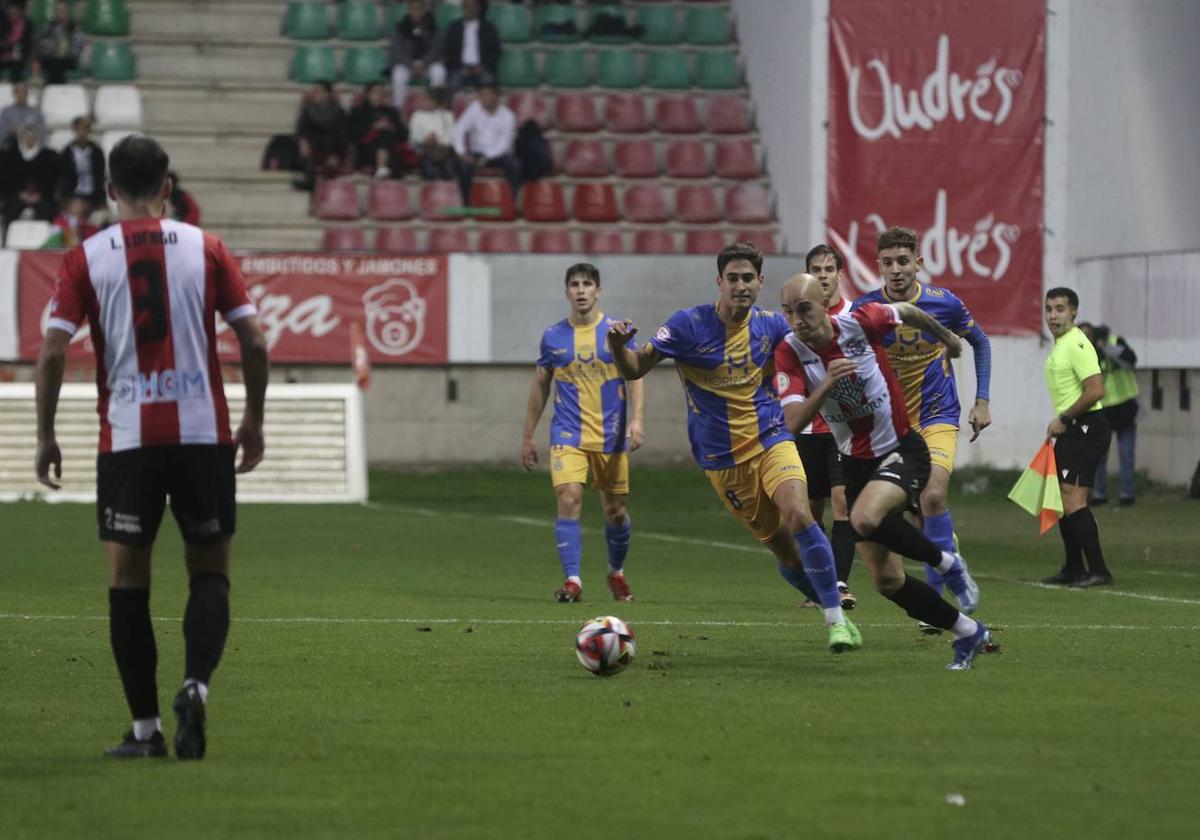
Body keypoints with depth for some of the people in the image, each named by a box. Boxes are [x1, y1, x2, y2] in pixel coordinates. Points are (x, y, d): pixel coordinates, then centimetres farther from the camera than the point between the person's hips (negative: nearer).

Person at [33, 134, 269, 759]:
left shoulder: (85, 259, 1)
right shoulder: (205, 249, 3)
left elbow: (52, 352, -6)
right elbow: (253, 341, 0)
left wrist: (45, 436, 4)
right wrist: (254, 421, 13)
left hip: (126, 438, -1)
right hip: (203, 431, 1)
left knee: (127, 579, 6)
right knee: (209, 569, 10)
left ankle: (146, 727, 3)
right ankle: (195, 685, -14)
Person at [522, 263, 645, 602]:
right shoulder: (553, 336, 5)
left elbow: (634, 377, -3)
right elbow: (540, 386, 13)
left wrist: (636, 420, -19)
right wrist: (528, 436, 13)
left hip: (610, 437, 0)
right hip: (567, 434, 0)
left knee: (616, 511, 7)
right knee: (568, 500, -18)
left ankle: (616, 572, 32)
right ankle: (572, 580, -17)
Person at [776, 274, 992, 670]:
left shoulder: (859, 321, -16)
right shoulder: (789, 354, -13)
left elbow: (908, 312, 6)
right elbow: (793, 422, -25)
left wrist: (946, 337, 24)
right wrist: (826, 383, -40)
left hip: (904, 450, -4)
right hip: (857, 464, 4)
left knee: (866, 519, -34)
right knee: (887, 582, 0)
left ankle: (946, 563, -8)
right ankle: (968, 632, 20)